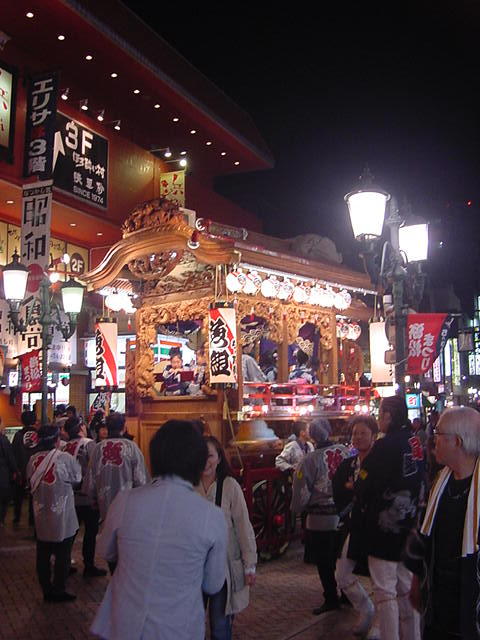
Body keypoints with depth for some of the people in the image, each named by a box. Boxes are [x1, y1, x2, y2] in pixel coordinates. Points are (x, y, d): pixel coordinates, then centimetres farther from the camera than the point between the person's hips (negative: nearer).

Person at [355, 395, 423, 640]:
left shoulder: (384, 446, -20)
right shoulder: (417, 444, 2)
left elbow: (364, 487, -17)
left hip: (384, 529, -7)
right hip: (409, 528, 8)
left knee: (385, 592, 1)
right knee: (406, 588, 18)